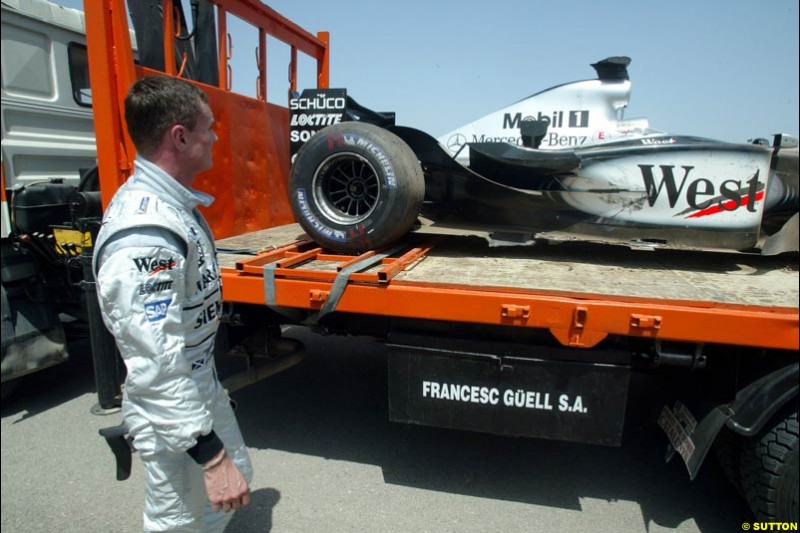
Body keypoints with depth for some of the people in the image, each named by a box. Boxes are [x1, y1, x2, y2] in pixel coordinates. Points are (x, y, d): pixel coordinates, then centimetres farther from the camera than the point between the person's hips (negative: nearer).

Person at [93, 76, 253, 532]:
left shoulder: (169, 200, 2)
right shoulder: (145, 232, -31)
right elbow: (158, 363, -32)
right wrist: (211, 455, -28)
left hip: (202, 386, 9)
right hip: (172, 411, -9)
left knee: (238, 477, 24)